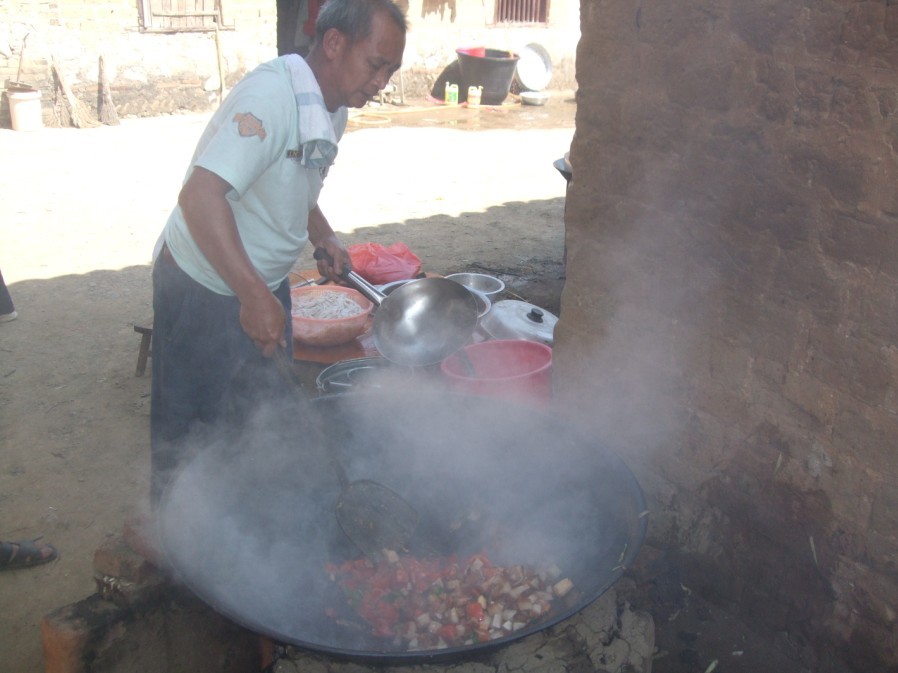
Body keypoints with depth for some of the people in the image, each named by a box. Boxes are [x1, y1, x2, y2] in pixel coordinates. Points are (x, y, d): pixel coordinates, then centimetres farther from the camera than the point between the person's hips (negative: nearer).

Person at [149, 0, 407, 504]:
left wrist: (325, 237, 3)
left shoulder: (333, 111, 3)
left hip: (265, 283, 9)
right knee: (190, 431, 7)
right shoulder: (272, 94, -27)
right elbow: (200, 196, -37)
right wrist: (253, 296, -40)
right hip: (205, 287, -8)